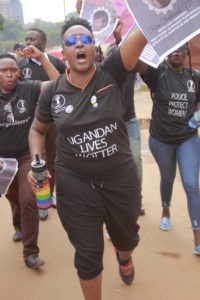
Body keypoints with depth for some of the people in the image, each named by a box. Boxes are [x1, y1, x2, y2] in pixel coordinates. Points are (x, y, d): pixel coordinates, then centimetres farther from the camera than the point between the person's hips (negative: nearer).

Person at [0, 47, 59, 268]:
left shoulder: (29, 89, -13)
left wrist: (41, 57, -27)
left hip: (27, 155, -2)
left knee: (28, 201, -8)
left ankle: (30, 252, 7)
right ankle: (19, 226, 55)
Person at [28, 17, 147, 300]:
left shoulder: (111, 73, -10)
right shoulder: (52, 92, -5)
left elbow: (144, 31, -21)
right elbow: (37, 129, 10)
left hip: (121, 178, 1)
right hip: (75, 184, 0)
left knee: (127, 237, 26)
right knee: (88, 254, 11)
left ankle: (123, 255, 65)